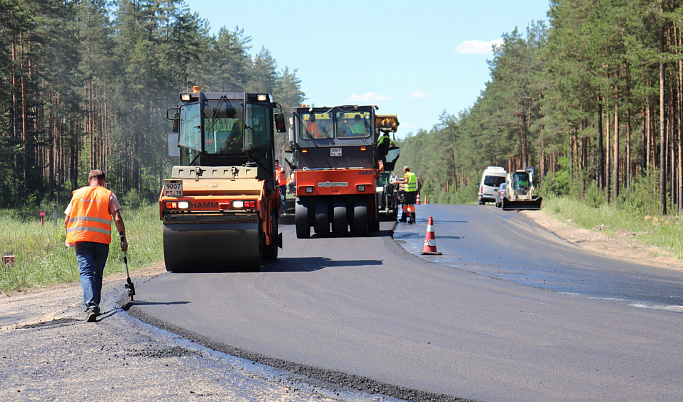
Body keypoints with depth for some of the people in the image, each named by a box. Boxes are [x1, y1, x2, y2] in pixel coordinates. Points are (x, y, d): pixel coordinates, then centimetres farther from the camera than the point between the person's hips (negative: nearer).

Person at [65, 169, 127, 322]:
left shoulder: (78, 194, 14)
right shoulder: (108, 195, 7)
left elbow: (67, 220, 12)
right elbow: (117, 219, -2)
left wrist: (69, 238, 23)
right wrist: (123, 239, 3)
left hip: (81, 239, 0)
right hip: (101, 240, 0)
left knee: (86, 272, -7)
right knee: (97, 274, 15)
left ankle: (90, 306, -25)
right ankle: (95, 306, 21)